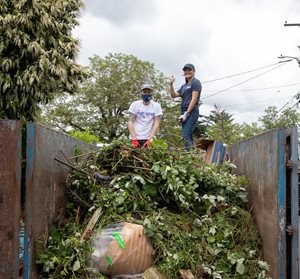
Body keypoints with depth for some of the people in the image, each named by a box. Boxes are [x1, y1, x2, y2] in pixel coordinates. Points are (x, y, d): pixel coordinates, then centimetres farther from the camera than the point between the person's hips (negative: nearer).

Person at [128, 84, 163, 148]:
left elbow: (156, 123, -3)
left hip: (149, 138, 0)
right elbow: (130, 122, -3)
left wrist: (150, 139, -16)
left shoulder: (156, 106, 2)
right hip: (136, 138, 0)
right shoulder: (135, 104, 1)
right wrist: (134, 139, -14)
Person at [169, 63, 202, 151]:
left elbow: (194, 99, -10)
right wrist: (171, 84, 5)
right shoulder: (184, 86, 24)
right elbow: (173, 95, 19)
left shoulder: (195, 82, -1)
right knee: (188, 137, 7)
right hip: (184, 113, 9)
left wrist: (186, 113, -17)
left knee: (186, 136, -21)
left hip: (191, 112, -9)